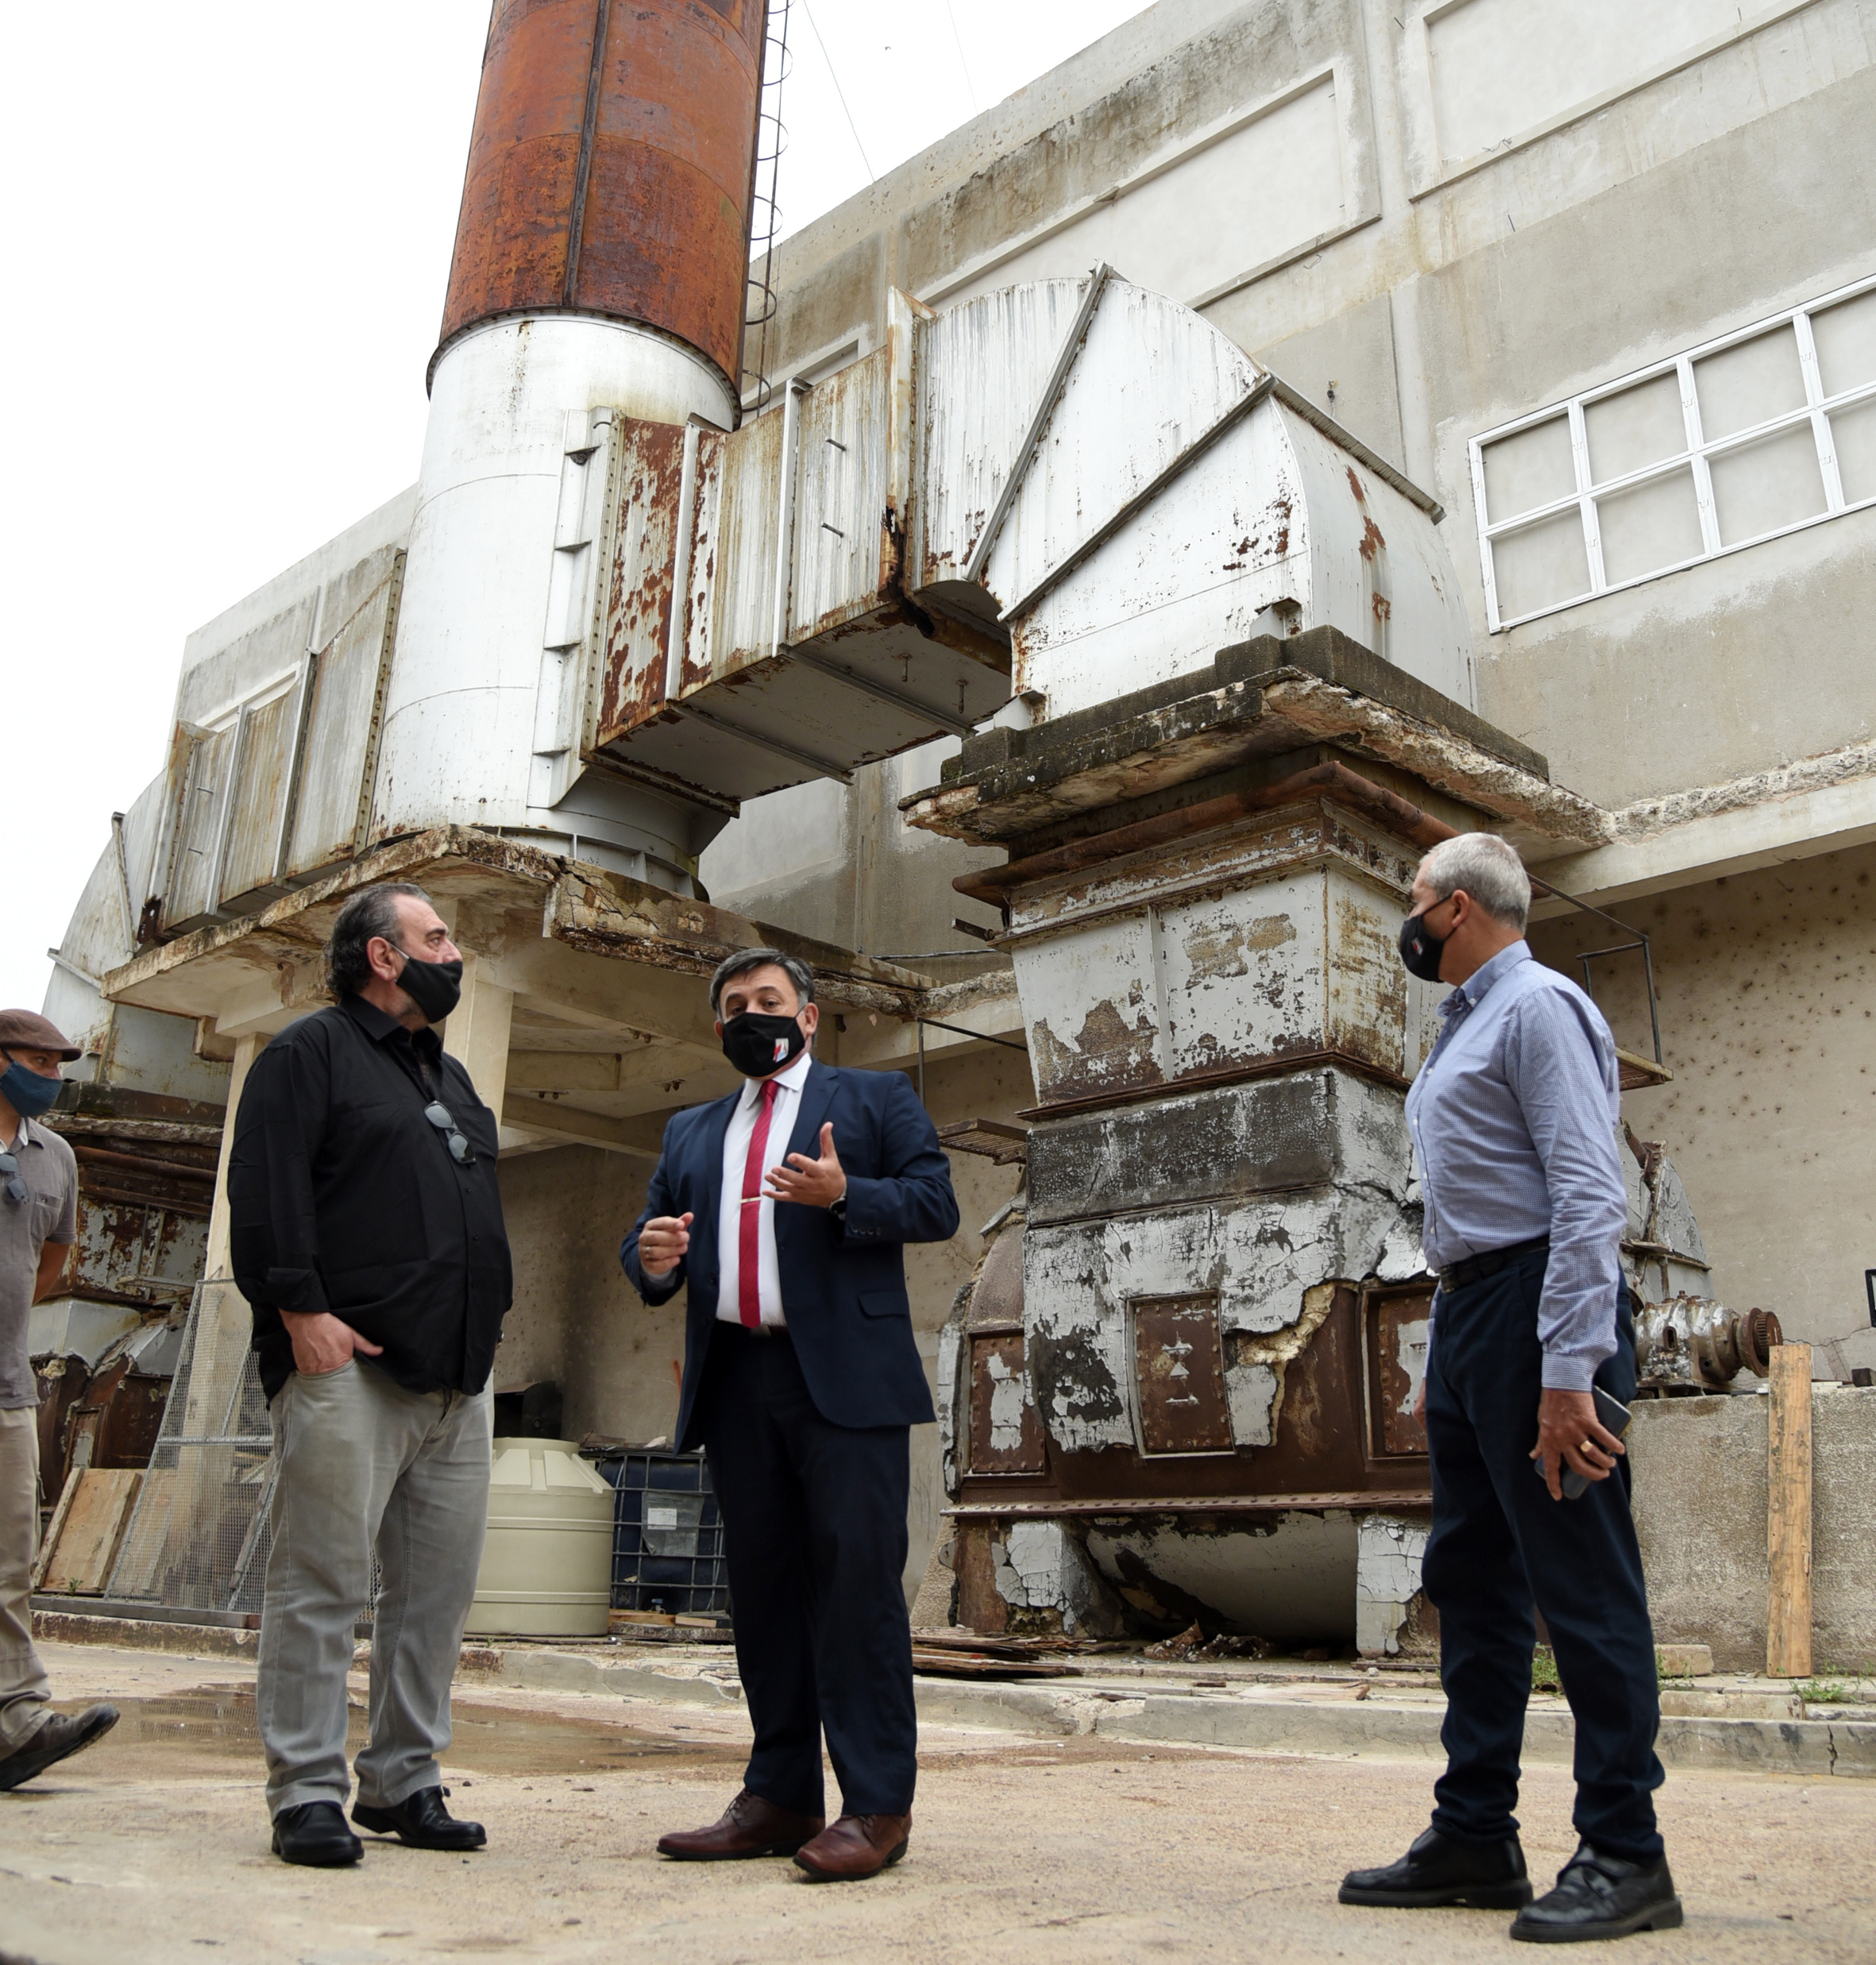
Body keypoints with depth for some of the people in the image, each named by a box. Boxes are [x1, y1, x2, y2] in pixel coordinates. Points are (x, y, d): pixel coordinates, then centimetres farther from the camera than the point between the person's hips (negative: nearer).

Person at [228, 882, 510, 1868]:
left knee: (439, 1587, 8)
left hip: (456, 1379, 8)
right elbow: (265, 1190, -10)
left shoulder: (450, 1076, 24)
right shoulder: (312, 1051, 1)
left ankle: (403, 1783, 18)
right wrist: (302, 1310, -18)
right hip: (350, 1368, -7)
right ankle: (307, 1793, 5)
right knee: (321, 1584, -4)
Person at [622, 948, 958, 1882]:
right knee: (764, 1587, 9)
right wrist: (651, 1258, -4)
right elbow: (650, 1235, 19)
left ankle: (876, 1806, -2)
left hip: (845, 1377, -5)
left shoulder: (876, 1098, 10)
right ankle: (779, 1798, 17)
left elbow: (936, 1203, 0)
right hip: (736, 1382, 5)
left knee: (857, 1582, -8)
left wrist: (844, 1194, -17)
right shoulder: (691, 1130, 24)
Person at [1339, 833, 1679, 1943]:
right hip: (1468, 1315, 10)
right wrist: (1449, 1361, 19)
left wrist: (1570, 1371, -24)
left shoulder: (1539, 1008, -9)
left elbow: (1590, 1198, -18)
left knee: (1584, 1589, -3)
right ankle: (1475, 1839, 22)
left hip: (1537, 1313, -10)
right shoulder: (1466, 1026, 20)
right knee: (1472, 1583, 12)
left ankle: (1626, 1856, 8)